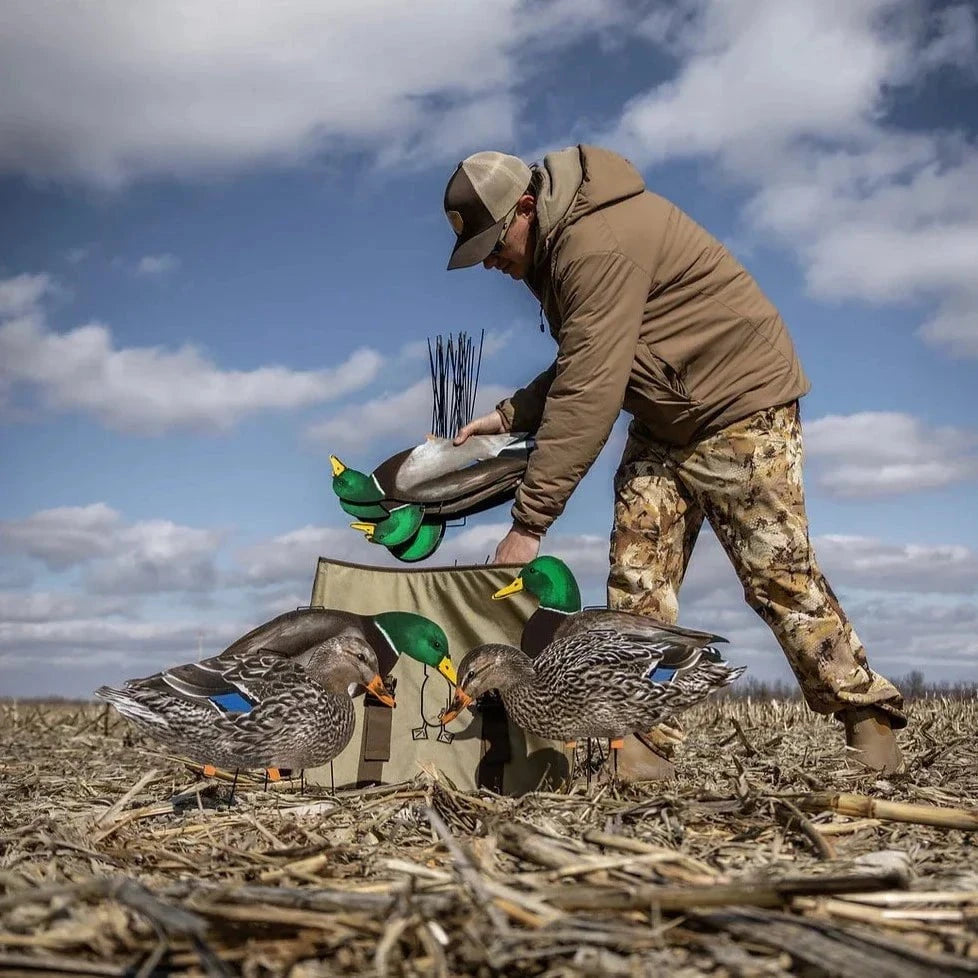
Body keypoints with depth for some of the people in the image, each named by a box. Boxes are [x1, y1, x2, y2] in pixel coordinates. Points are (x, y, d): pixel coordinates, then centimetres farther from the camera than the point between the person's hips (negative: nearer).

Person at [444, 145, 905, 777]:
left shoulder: (599, 245, -26)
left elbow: (589, 394, -32)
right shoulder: (557, 247, 7)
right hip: (664, 420, 10)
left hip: (740, 404, -9)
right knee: (636, 579, -1)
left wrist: (528, 522, -30)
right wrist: (507, 416, 1)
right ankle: (641, 742, -1)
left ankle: (869, 718, 9)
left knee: (778, 573, -7)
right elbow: (578, 367, 17)